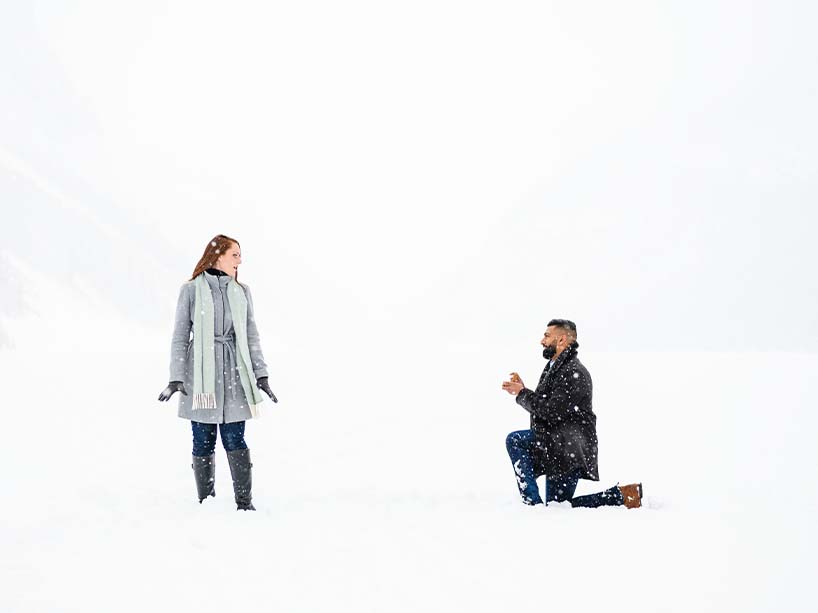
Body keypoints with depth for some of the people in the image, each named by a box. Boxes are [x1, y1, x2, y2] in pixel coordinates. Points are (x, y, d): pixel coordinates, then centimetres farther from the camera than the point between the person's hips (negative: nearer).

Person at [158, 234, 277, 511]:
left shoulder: (242, 292, 9)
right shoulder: (191, 290, -1)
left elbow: (251, 336, 11)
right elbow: (180, 336, 1)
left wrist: (261, 375, 5)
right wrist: (176, 378, -4)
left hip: (234, 374, 2)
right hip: (200, 373, -2)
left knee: (234, 440, -3)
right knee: (204, 441, 2)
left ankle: (244, 501, 3)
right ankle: (206, 503, 12)